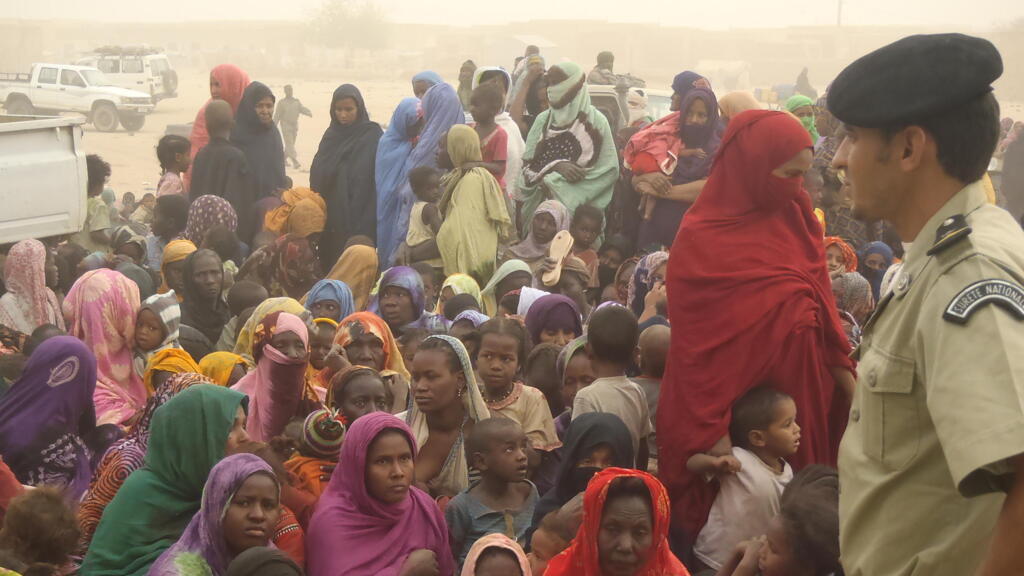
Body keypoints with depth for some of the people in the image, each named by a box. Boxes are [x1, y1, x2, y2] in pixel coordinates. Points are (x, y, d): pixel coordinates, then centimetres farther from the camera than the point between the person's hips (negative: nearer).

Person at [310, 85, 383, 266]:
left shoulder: (373, 136, -4)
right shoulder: (332, 134, 12)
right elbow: (317, 175, 13)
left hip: (359, 215, -5)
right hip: (330, 215, 5)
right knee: (330, 261, 5)